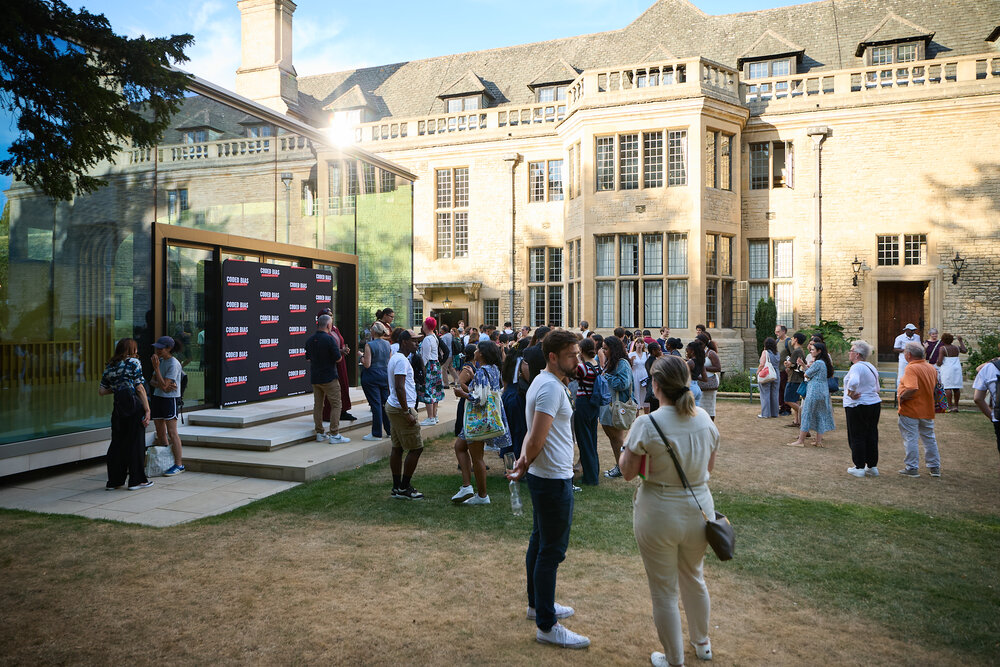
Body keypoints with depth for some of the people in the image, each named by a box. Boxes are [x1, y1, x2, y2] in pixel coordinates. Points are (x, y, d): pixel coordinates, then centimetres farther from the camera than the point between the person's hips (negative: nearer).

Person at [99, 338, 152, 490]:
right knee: (136, 442, 1)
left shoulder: (109, 366, 16)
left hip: (118, 407, 5)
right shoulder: (133, 362, -1)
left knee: (117, 443, 12)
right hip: (134, 405, -5)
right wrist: (147, 410, -7)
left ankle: (114, 480, 18)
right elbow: (139, 388, -7)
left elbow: (102, 390, 12)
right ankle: (136, 480, 5)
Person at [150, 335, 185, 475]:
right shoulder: (160, 361, 12)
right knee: (160, 433, 10)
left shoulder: (174, 364, -15)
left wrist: (156, 367, -21)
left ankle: (179, 464, -6)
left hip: (170, 399, -8)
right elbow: (152, 381, 11)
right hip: (157, 398, 8)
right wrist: (158, 384, -11)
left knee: (172, 432, -10)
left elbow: (164, 386, -20)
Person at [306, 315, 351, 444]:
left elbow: (308, 358, 16)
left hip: (314, 377, 7)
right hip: (329, 377, -7)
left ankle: (319, 433, 17)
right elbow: (338, 358, -13)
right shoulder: (330, 339, -15)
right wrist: (339, 351, 6)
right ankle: (334, 434, -4)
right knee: (335, 405, -1)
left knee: (318, 405, 12)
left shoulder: (310, 339, 6)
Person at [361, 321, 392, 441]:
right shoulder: (388, 344, 4)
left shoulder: (369, 345, -14)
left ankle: (376, 433, 2)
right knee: (385, 402, 12)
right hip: (385, 376, 6)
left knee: (375, 404, -3)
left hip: (372, 377, -6)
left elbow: (367, 364, -16)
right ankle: (390, 430, 17)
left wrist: (361, 357, 2)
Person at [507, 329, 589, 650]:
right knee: (552, 551, -2)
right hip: (553, 479, -10)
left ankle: (537, 603, 37)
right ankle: (547, 626, 8)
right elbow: (537, 440, -25)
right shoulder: (551, 388, -22)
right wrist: (525, 466, -8)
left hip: (543, 476, 10)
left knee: (540, 541, 21)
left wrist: (524, 462, -4)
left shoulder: (543, 382, 11)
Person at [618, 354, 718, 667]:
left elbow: (627, 471, -12)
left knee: (664, 591, 13)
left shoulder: (646, 424, -21)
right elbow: (709, 465, 8)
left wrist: (625, 448, 4)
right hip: (700, 509, 5)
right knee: (694, 578, 28)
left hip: (659, 515, -5)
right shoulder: (705, 419, -5)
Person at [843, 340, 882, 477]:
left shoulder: (856, 367, -17)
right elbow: (876, 387, 20)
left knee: (857, 437, 1)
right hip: (875, 404, 8)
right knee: (871, 436, 13)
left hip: (857, 406, -8)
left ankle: (859, 467, 6)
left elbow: (854, 382, -36)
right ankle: (872, 466, 20)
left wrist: (850, 393, -21)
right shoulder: (872, 367, 13)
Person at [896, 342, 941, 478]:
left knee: (911, 439, 1)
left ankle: (912, 468, 6)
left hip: (910, 410, -8)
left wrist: (901, 397, -16)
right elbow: (934, 385, 19)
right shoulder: (931, 368, 7)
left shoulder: (911, 368, -20)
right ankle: (935, 467, 25)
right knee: (929, 439, 17)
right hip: (927, 410, 8)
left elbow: (912, 389, -31)